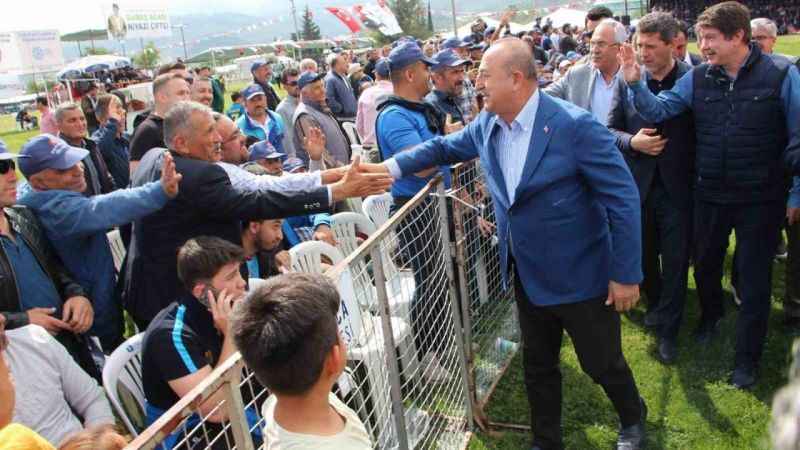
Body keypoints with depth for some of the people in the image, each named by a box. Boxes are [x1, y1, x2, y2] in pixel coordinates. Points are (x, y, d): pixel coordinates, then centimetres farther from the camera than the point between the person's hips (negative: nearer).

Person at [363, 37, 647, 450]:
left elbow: (623, 199, -19)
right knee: (537, 365, 20)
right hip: (527, 276, 6)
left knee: (601, 362, 15)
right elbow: (443, 147, 15)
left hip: (581, 274, -5)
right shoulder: (486, 125, -3)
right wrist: (389, 167, 1)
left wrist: (626, 275, -17)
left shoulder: (575, 125, -23)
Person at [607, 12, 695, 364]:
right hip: (639, 185, 3)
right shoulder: (627, 81, -2)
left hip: (678, 187, -2)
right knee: (644, 255, 17)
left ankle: (668, 330, 23)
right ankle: (656, 306, 43)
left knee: (675, 261, 6)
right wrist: (632, 141, -14)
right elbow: (611, 130, 6)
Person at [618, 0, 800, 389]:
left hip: (760, 199, -3)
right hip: (710, 195, 3)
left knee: (753, 279, 8)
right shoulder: (698, 78, -2)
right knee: (705, 265, 21)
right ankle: (711, 315, 52)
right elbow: (659, 110, -4)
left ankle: (747, 357, 27)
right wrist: (635, 83, -20)